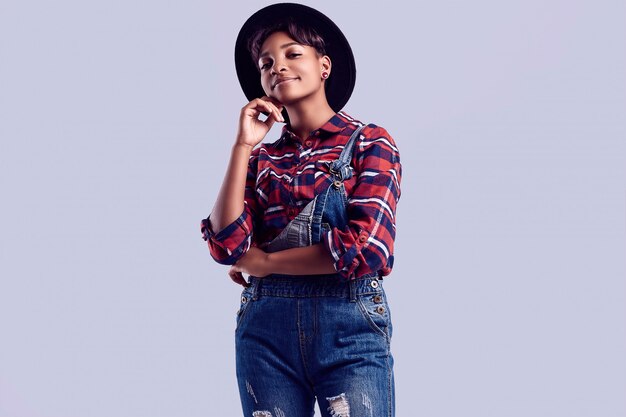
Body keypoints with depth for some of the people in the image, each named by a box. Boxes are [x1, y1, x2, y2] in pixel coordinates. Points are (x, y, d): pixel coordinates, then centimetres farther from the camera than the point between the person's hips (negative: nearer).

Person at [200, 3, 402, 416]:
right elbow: (227, 246, -2)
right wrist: (243, 146, -3)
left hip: (349, 328, -3)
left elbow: (369, 247, -13)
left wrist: (262, 262, -4)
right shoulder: (262, 158, 12)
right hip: (266, 329, 3)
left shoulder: (370, 143, 1)